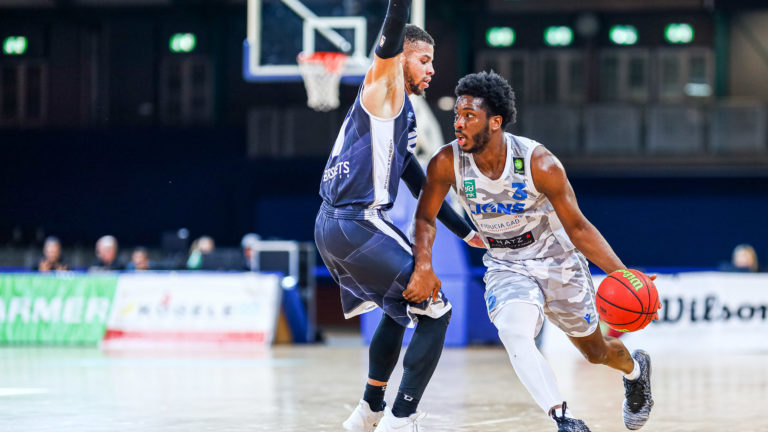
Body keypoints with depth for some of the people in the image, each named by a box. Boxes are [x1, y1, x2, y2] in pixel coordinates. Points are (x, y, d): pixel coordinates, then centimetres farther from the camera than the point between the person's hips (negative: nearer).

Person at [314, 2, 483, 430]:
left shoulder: (401, 113, 23)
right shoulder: (383, 88, -3)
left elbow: (419, 183, 30)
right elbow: (392, 36, -23)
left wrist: (465, 231, 31)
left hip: (333, 226, 10)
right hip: (357, 225, -10)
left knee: (401, 308, 29)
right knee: (436, 311, -4)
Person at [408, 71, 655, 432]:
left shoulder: (540, 164, -27)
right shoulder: (446, 164, -21)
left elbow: (577, 228, -17)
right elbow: (424, 219, -5)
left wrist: (623, 275, -27)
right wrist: (423, 266, -23)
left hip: (559, 262, -1)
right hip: (506, 269, 1)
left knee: (595, 351, 18)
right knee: (513, 334, -32)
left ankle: (635, 369, 54)